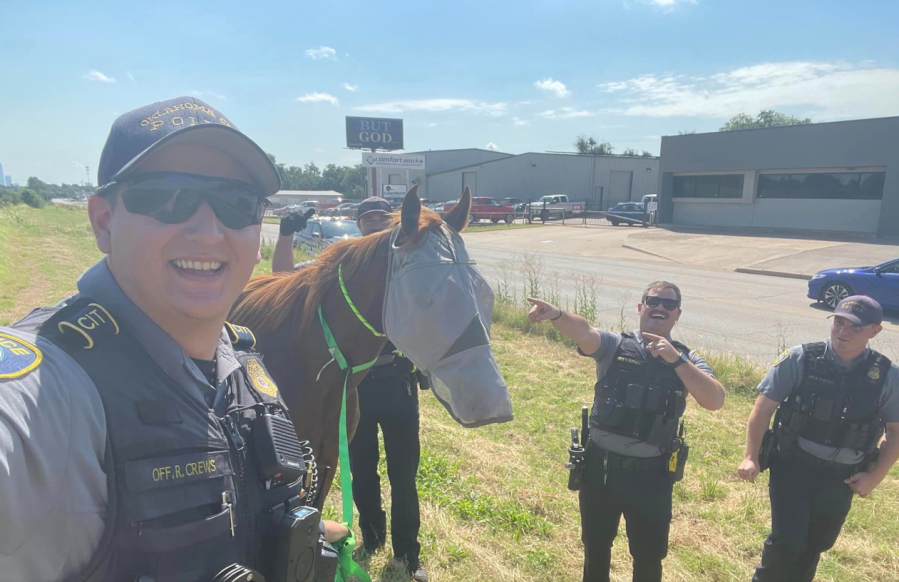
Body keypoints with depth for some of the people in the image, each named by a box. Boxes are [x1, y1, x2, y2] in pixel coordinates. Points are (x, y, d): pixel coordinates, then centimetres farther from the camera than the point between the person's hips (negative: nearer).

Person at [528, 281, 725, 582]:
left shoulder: (687, 360, 0)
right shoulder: (614, 345, -5)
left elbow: (715, 400, -15)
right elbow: (584, 332, -26)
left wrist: (676, 359, -24)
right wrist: (556, 314, -47)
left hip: (650, 476, 1)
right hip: (600, 467, 0)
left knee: (649, 555, 19)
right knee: (595, 546, 21)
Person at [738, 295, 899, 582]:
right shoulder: (800, 359, -14)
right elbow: (764, 406, -10)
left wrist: (875, 476, -1)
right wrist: (751, 456, -13)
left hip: (840, 477, 3)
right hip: (792, 466, -3)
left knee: (815, 544, 18)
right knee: (787, 540, -7)